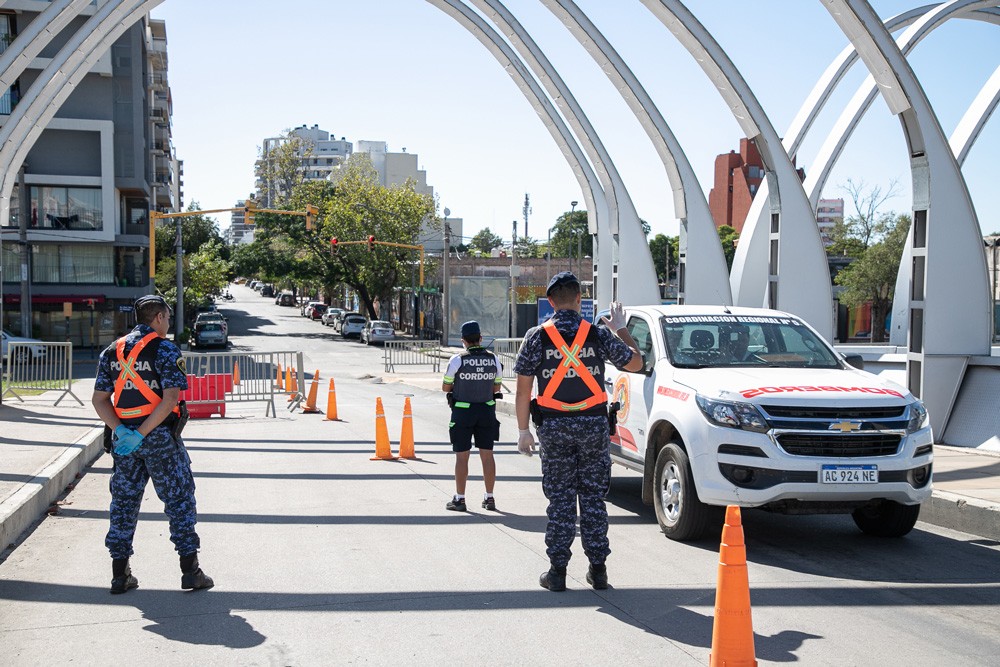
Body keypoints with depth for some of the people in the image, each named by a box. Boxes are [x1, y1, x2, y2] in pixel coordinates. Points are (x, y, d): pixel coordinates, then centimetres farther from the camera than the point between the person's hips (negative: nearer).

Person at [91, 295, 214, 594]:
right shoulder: (165, 350, -8)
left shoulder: (112, 351, 10)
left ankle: (120, 575, 15)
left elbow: (99, 399, 4)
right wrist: (142, 433, -18)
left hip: (123, 437, 5)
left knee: (124, 502, 13)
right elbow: (170, 398, -19)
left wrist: (120, 429, -8)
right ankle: (190, 571, 6)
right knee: (179, 500, 4)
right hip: (160, 436, -5)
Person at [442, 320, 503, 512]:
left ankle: (459, 499, 7)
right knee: (487, 455, 10)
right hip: (487, 411, 3)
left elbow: (445, 387, -3)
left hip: (463, 412, -3)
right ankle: (489, 498, 15)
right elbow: (496, 387, 9)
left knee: (462, 456, 3)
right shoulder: (493, 359, -1)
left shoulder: (457, 360, -11)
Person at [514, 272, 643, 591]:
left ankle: (557, 571, 7)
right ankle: (597, 568, 13)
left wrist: (523, 430, 5)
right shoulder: (599, 334, -1)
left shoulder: (536, 337, -3)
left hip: (554, 427, -1)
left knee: (560, 499, 5)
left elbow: (523, 389, -3)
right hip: (594, 426, 1)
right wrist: (620, 330, 23)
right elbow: (635, 362, 11)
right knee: (593, 498, 9)